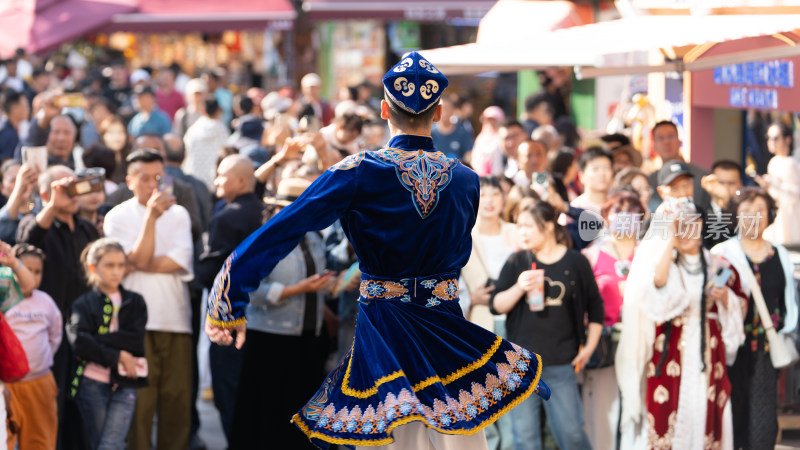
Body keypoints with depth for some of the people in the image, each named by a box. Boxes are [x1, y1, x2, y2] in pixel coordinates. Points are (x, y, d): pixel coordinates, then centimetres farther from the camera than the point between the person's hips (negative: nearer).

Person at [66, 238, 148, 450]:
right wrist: (116, 356, -14)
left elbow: (136, 339, -6)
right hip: (93, 383, 0)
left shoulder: (135, 303, 11)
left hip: (125, 385, 0)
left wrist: (98, 340, -11)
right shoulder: (84, 304, 6)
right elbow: (79, 342, -11)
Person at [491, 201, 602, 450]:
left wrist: (589, 347, 5)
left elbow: (595, 308, 11)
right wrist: (519, 288, -15)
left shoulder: (575, 262, 3)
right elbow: (496, 305, 2)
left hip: (560, 364, -1)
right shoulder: (517, 263, 5)